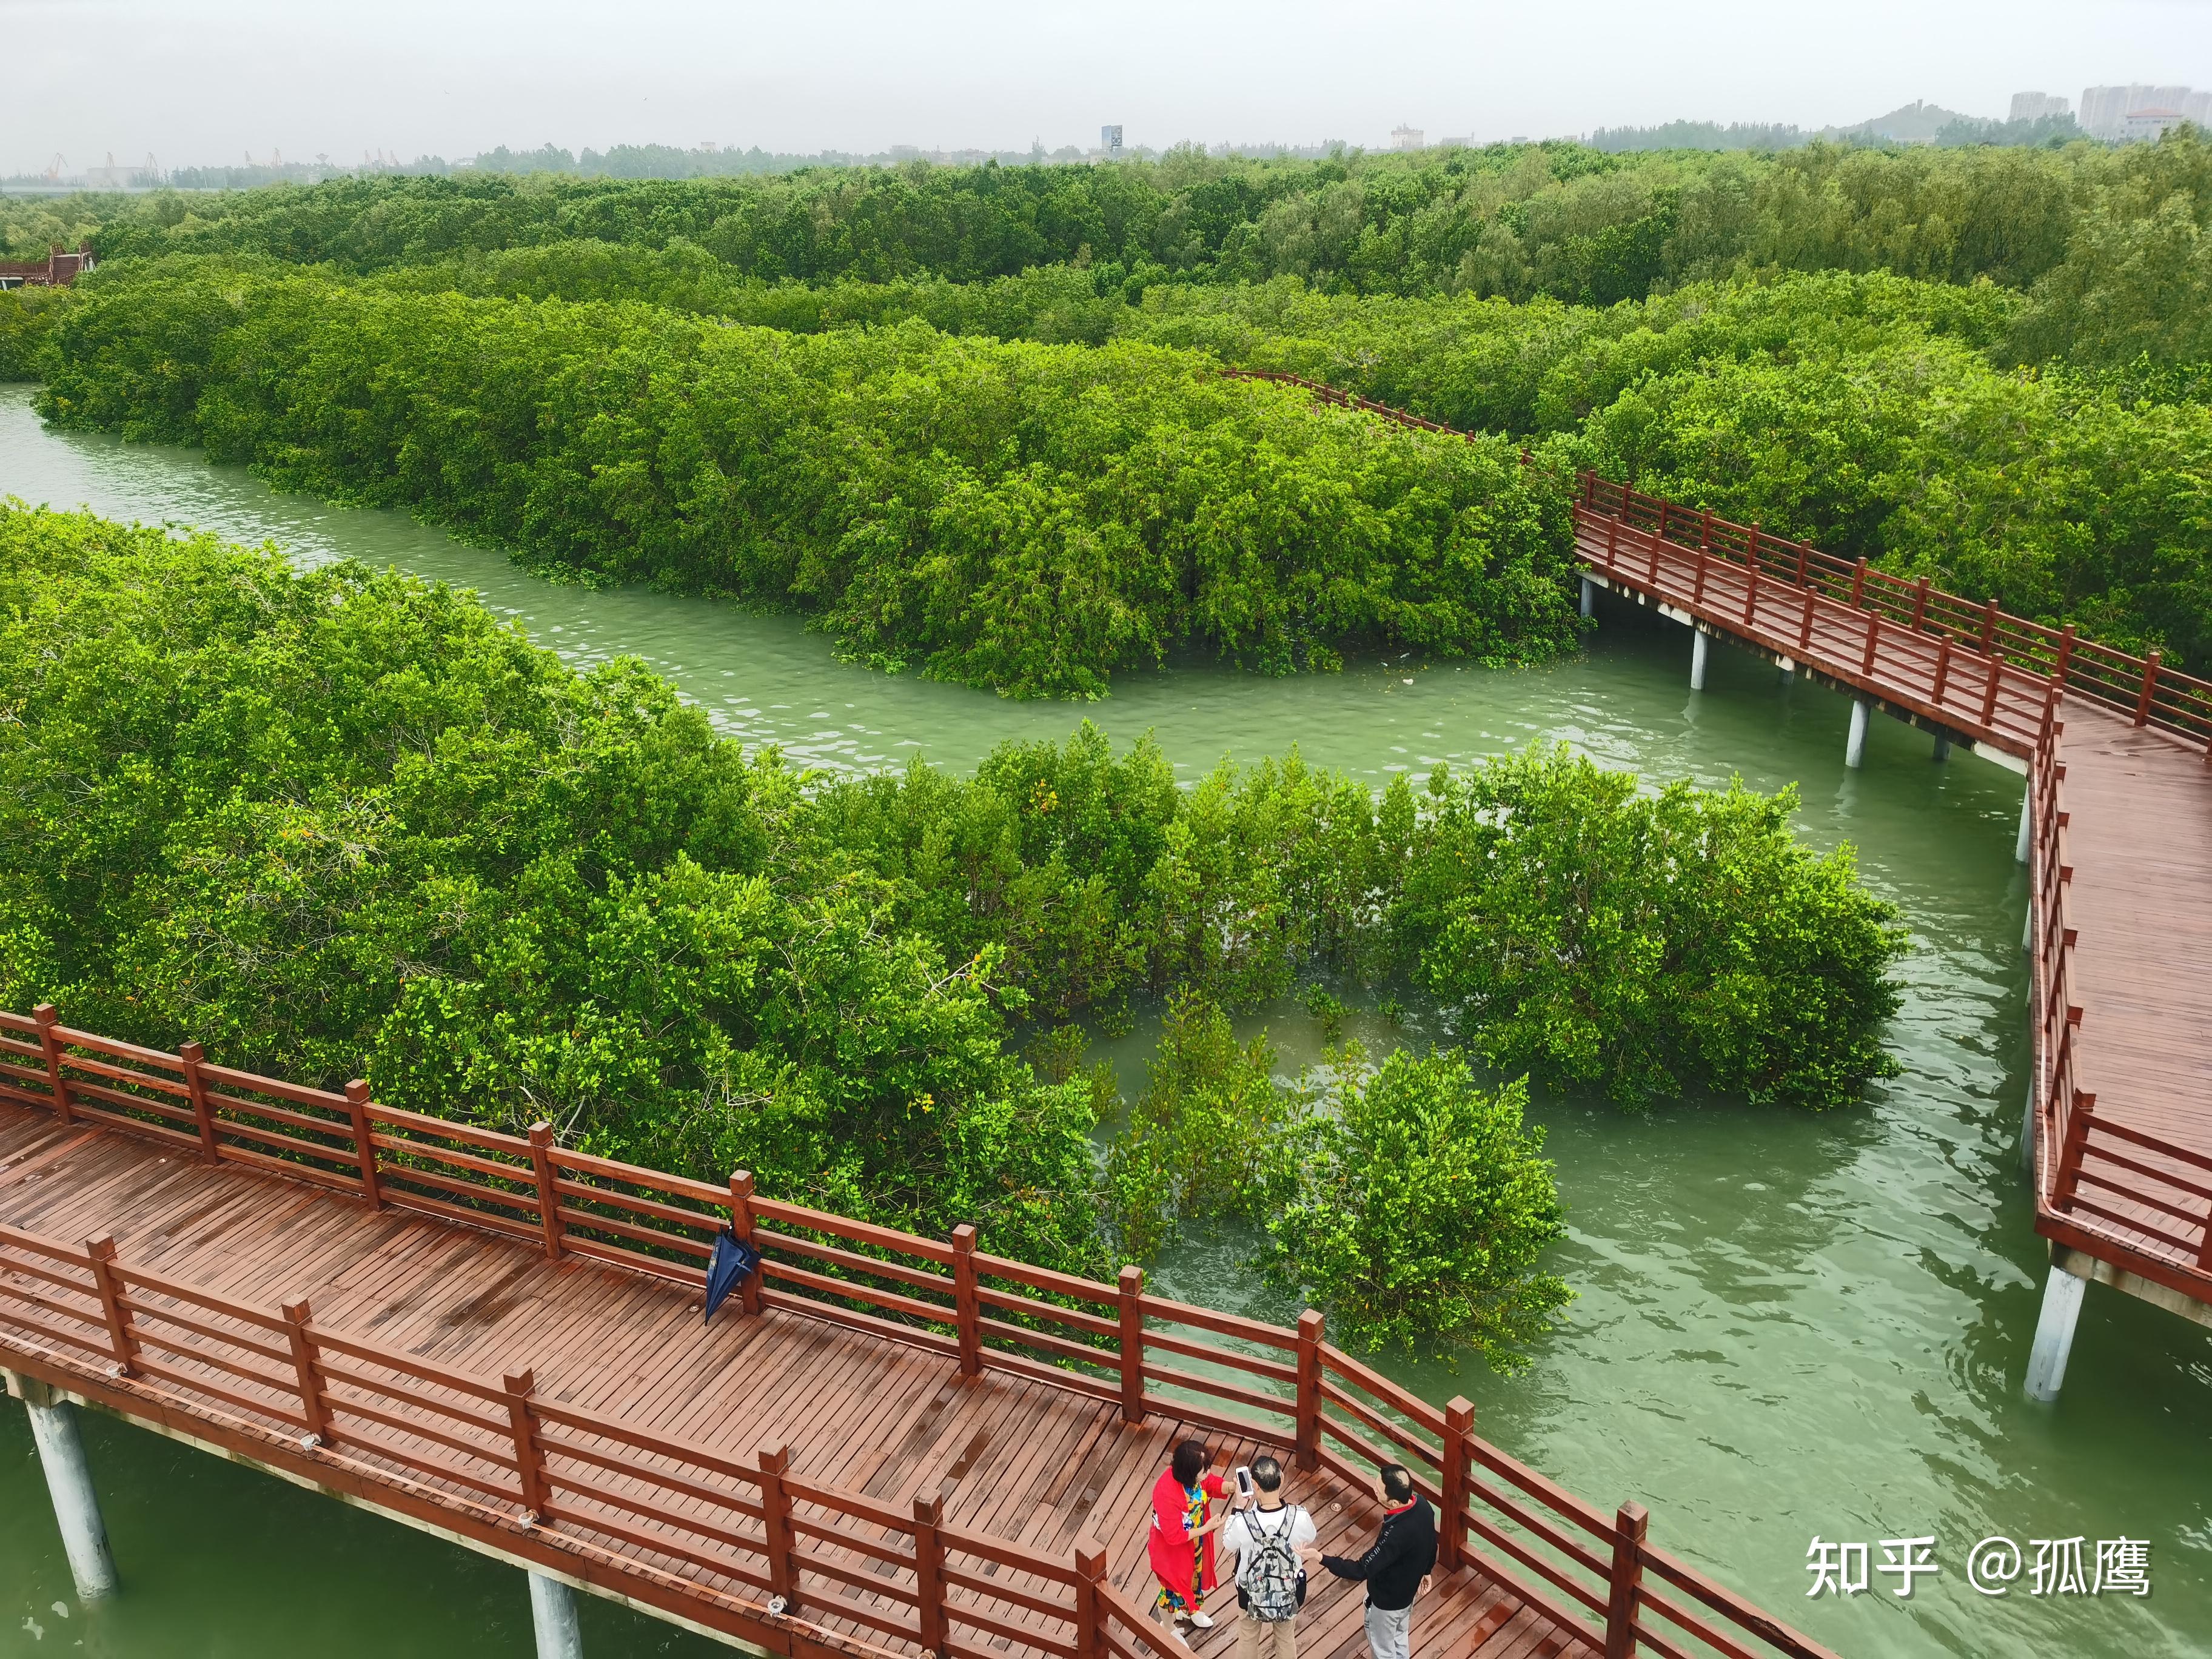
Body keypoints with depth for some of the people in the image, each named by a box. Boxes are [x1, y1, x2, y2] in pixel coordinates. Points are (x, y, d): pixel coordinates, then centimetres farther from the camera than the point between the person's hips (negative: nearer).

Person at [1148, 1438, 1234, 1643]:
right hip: (1172, 1549, -7)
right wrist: (1207, 1528, -27)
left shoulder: (1194, 1474, -22)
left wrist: (1233, 1486, -24)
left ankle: (1189, 1610, 61)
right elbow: (1174, 1536, -32)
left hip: (1195, 1541, 7)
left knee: (1195, 1575, 31)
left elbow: (1213, 1484, -3)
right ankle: (1168, 1629, 48)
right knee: (1173, 1587, 20)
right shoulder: (1167, 1494, -42)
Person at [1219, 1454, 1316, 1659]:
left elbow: (1227, 1545, -10)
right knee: (1286, 1639, 29)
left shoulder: (1243, 1522, -34)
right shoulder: (1300, 1517, -31)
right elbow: (1309, 1542, -7)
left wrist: (1239, 1506, -8)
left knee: (1248, 1639, 28)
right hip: (1289, 1592, 1)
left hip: (1252, 1593, -1)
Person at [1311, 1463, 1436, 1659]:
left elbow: (1361, 1570, -36)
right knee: (1400, 1638, 32)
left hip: (1388, 1599, -7)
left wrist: (1321, 1559, -35)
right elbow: (1431, 1543, 1)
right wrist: (1426, 1571, 19)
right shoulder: (1421, 1503, -20)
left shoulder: (1397, 1534, -44)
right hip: (1407, 1589, 7)